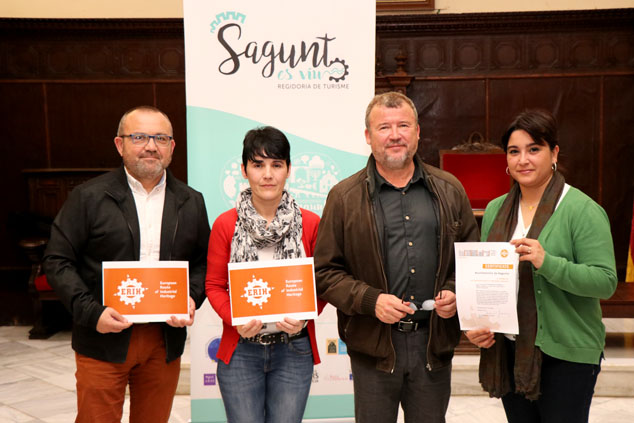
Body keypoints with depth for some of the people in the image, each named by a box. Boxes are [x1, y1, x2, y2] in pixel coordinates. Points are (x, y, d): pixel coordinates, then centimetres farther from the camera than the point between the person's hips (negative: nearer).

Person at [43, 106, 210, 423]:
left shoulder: (191, 202, 8)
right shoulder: (89, 197, -2)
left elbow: (203, 262, 12)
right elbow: (57, 260, -3)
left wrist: (192, 299, -7)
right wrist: (91, 312, -15)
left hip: (165, 340, 3)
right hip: (103, 338, -3)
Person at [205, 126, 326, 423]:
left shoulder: (311, 224, -1)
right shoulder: (225, 225, -2)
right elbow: (214, 285, 3)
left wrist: (304, 318, -12)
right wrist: (236, 320, -14)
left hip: (294, 350, 1)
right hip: (240, 351, 0)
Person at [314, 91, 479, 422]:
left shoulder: (449, 190, 6)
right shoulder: (344, 196, -2)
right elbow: (325, 272, -3)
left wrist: (456, 293, -5)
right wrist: (370, 300, -16)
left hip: (434, 342, 2)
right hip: (374, 345, -2)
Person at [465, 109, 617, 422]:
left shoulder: (583, 210, -10)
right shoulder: (495, 210, 7)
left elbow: (606, 282, -17)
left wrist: (547, 263, -29)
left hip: (565, 354, -5)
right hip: (507, 350, 5)